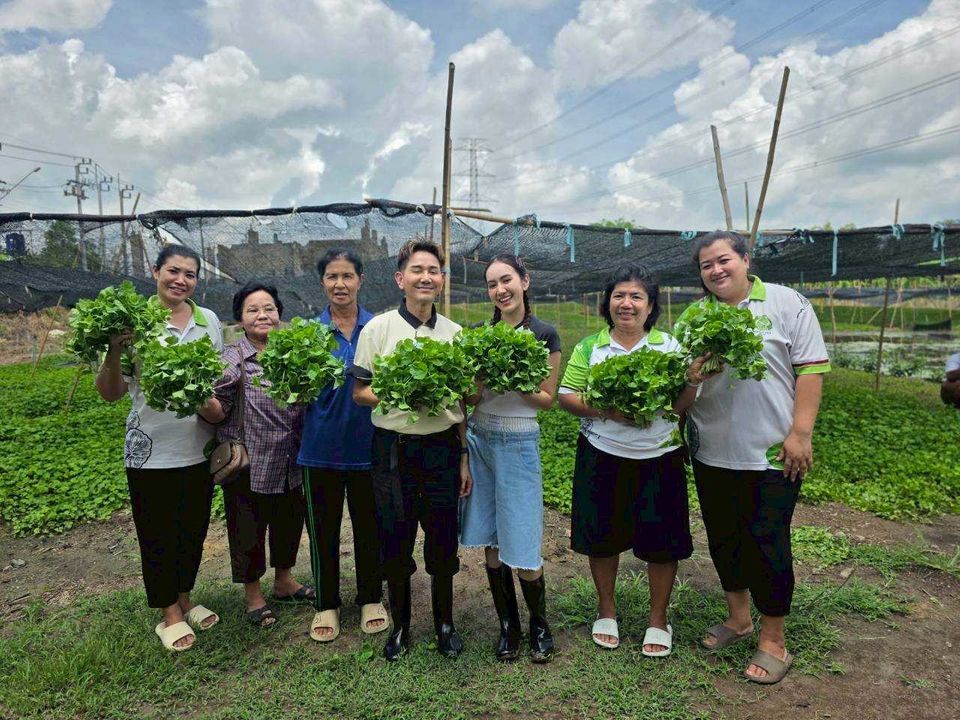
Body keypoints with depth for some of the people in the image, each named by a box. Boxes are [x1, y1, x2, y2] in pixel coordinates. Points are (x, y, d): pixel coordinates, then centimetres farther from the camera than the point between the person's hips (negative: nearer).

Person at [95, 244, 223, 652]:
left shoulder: (209, 320, 4)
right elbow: (110, 393, -9)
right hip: (151, 451, -4)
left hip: (199, 447, 4)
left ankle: (184, 600, 38)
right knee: (158, 535, 10)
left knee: (194, 530, 17)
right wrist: (113, 353, -25)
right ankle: (170, 615, 30)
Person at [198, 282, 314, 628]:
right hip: (248, 466, -4)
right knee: (248, 529, 11)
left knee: (290, 522, 19)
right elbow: (218, 413, -12)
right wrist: (201, 399, -32)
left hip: (291, 464, 4)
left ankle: (284, 581, 42)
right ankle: (253, 593, 34)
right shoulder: (231, 359, -8)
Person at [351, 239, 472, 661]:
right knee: (395, 540, 9)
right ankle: (400, 625, 31)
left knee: (443, 540, 10)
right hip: (394, 448, -2)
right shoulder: (378, 329, -3)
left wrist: (464, 457, 9)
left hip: (442, 448, 2)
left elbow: (461, 403, 10)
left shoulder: (455, 333, 6)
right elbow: (359, 393, 0)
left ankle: (444, 623, 32)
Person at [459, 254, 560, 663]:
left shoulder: (543, 335, -4)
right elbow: (470, 398, 5)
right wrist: (484, 380, -16)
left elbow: (547, 398, -2)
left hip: (519, 443, -4)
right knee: (491, 543, 9)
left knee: (521, 546, -2)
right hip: (478, 440, 4)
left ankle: (539, 625, 23)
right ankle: (508, 625, 27)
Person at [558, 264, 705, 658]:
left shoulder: (669, 346, 2)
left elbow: (681, 405, -1)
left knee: (661, 539, 7)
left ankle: (659, 617, 30)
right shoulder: (589, 347, 1)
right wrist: (607, 411, -17)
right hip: (602, 456, 0)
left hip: (659, 457, 0)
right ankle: (606, 607, 35)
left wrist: (692, 379, -21)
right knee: (602, 535, 11)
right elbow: (566, 396, -3)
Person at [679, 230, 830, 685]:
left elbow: (810, 370, -6)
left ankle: (773, 641, 21)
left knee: (767, 543, 3)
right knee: (723, 538, 15)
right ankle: (738, 618, 36)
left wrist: (800, 433, -12)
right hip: (712, 453, 5)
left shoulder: (786, 304, -3)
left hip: (771, 452, -4)